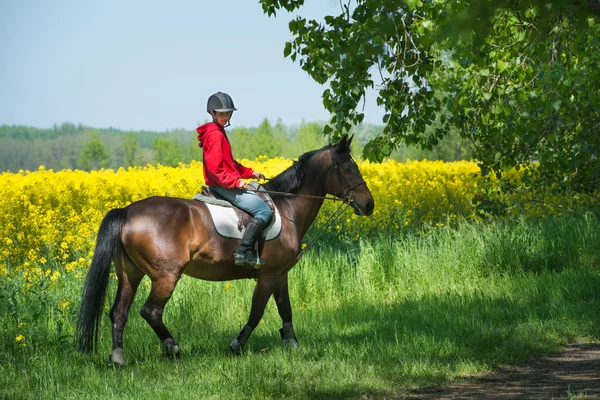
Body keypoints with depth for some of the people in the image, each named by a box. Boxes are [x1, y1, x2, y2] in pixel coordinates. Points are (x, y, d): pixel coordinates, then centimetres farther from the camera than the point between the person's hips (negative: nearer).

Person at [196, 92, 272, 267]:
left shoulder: (219, 133, 18)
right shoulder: (215, 134, -15)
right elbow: (215, 168, -23)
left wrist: (250, 172, 16)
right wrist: (235, 181, -23)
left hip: (226, 185, 11)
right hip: (222, 186, -11)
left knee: (260, 199, 24)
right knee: (264, 210, -17)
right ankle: (243, 252, -24)